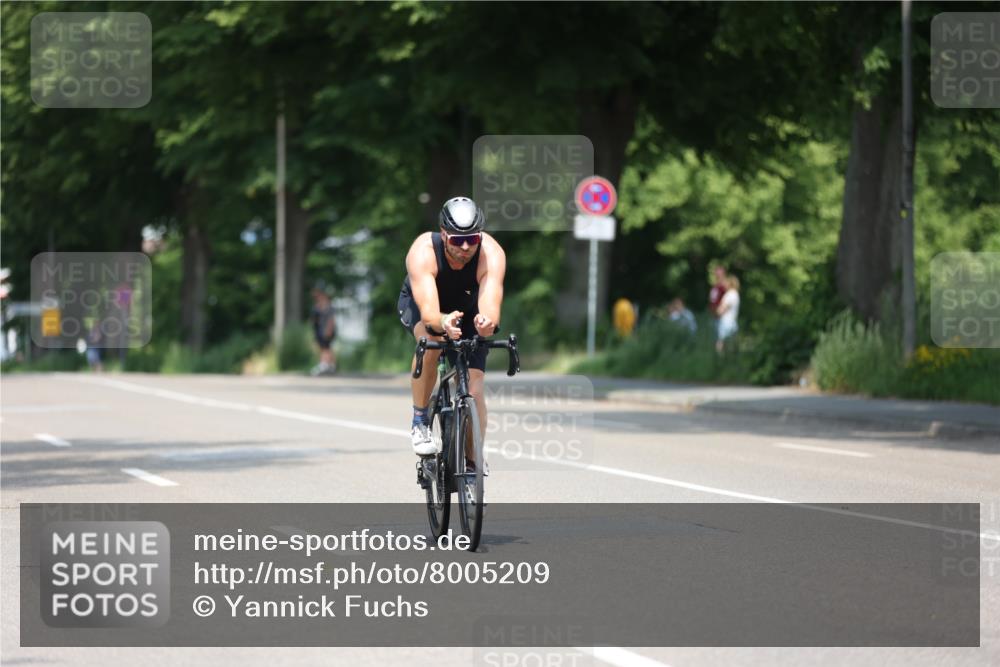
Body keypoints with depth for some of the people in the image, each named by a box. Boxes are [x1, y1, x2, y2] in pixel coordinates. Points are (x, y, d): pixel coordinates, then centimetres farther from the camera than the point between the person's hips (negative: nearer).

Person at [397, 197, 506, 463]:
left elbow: (491, 307, -47)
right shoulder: (423, 252, -38)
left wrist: (487, 322, -70)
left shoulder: (492, 254, -35)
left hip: (468, 310, 1)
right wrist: (443, 323, -70)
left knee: (473, 390, -13)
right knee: (431, 340, -36)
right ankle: (420, 421, -17)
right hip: (419, 303, -1)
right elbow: (428, 313, -47)